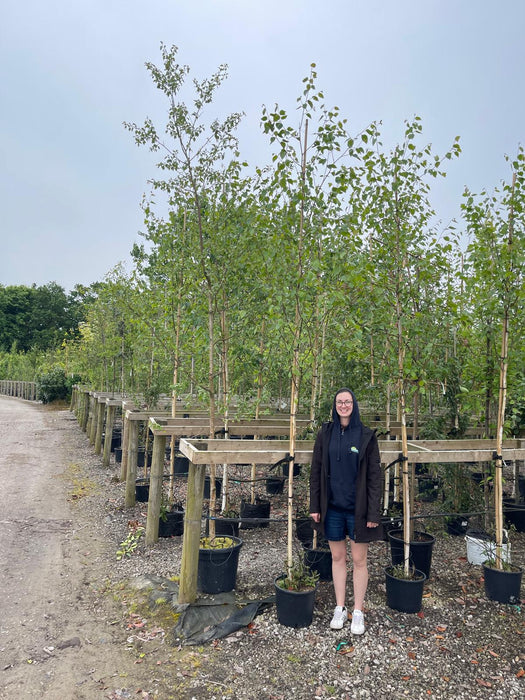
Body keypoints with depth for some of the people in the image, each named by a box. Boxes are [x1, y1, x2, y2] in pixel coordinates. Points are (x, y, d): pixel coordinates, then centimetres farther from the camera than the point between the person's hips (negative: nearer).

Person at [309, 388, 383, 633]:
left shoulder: (366, 435, -6)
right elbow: (316, 471, 5)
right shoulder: (325, 434, 1)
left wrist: (374, 512, -10)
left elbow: (374, 476, -5)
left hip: (357, 508, -2)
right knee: (337, 557, 14)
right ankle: (340, 608, 29)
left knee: (359, 560, 8)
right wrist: (315, 505, 1)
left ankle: (358, 612, 24)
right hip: (332, 506, 2)